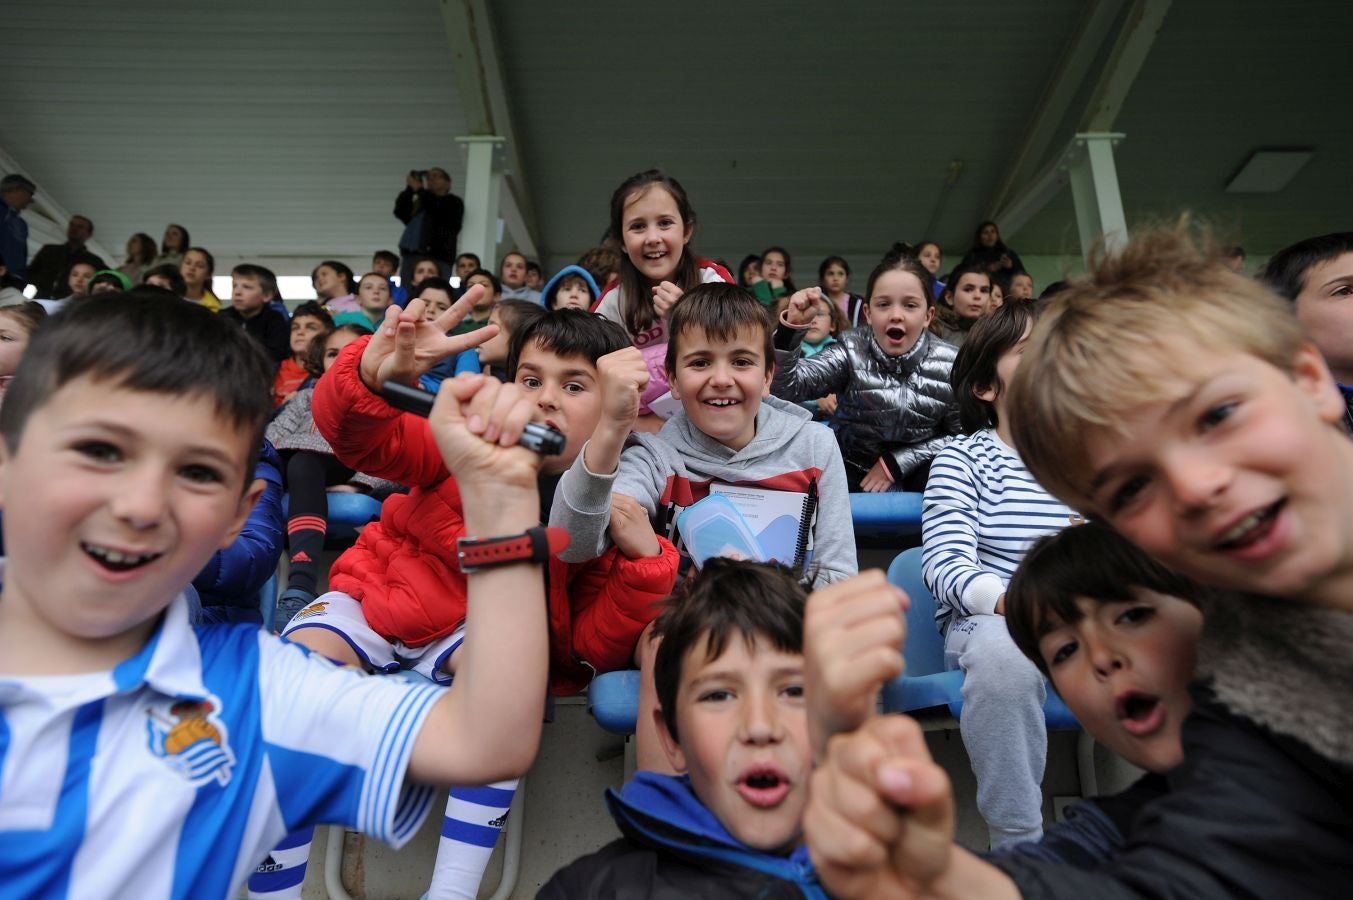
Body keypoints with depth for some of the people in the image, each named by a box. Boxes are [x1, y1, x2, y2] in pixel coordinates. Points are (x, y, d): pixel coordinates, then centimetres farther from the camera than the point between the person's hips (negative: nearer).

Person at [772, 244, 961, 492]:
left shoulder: (950, 365, -7)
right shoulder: (851, 351, -11)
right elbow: (783, 388, -22)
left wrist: (896, 462, -12)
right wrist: (791, 326, -37)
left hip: (919, 475, -1)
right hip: (855, 474, 1)